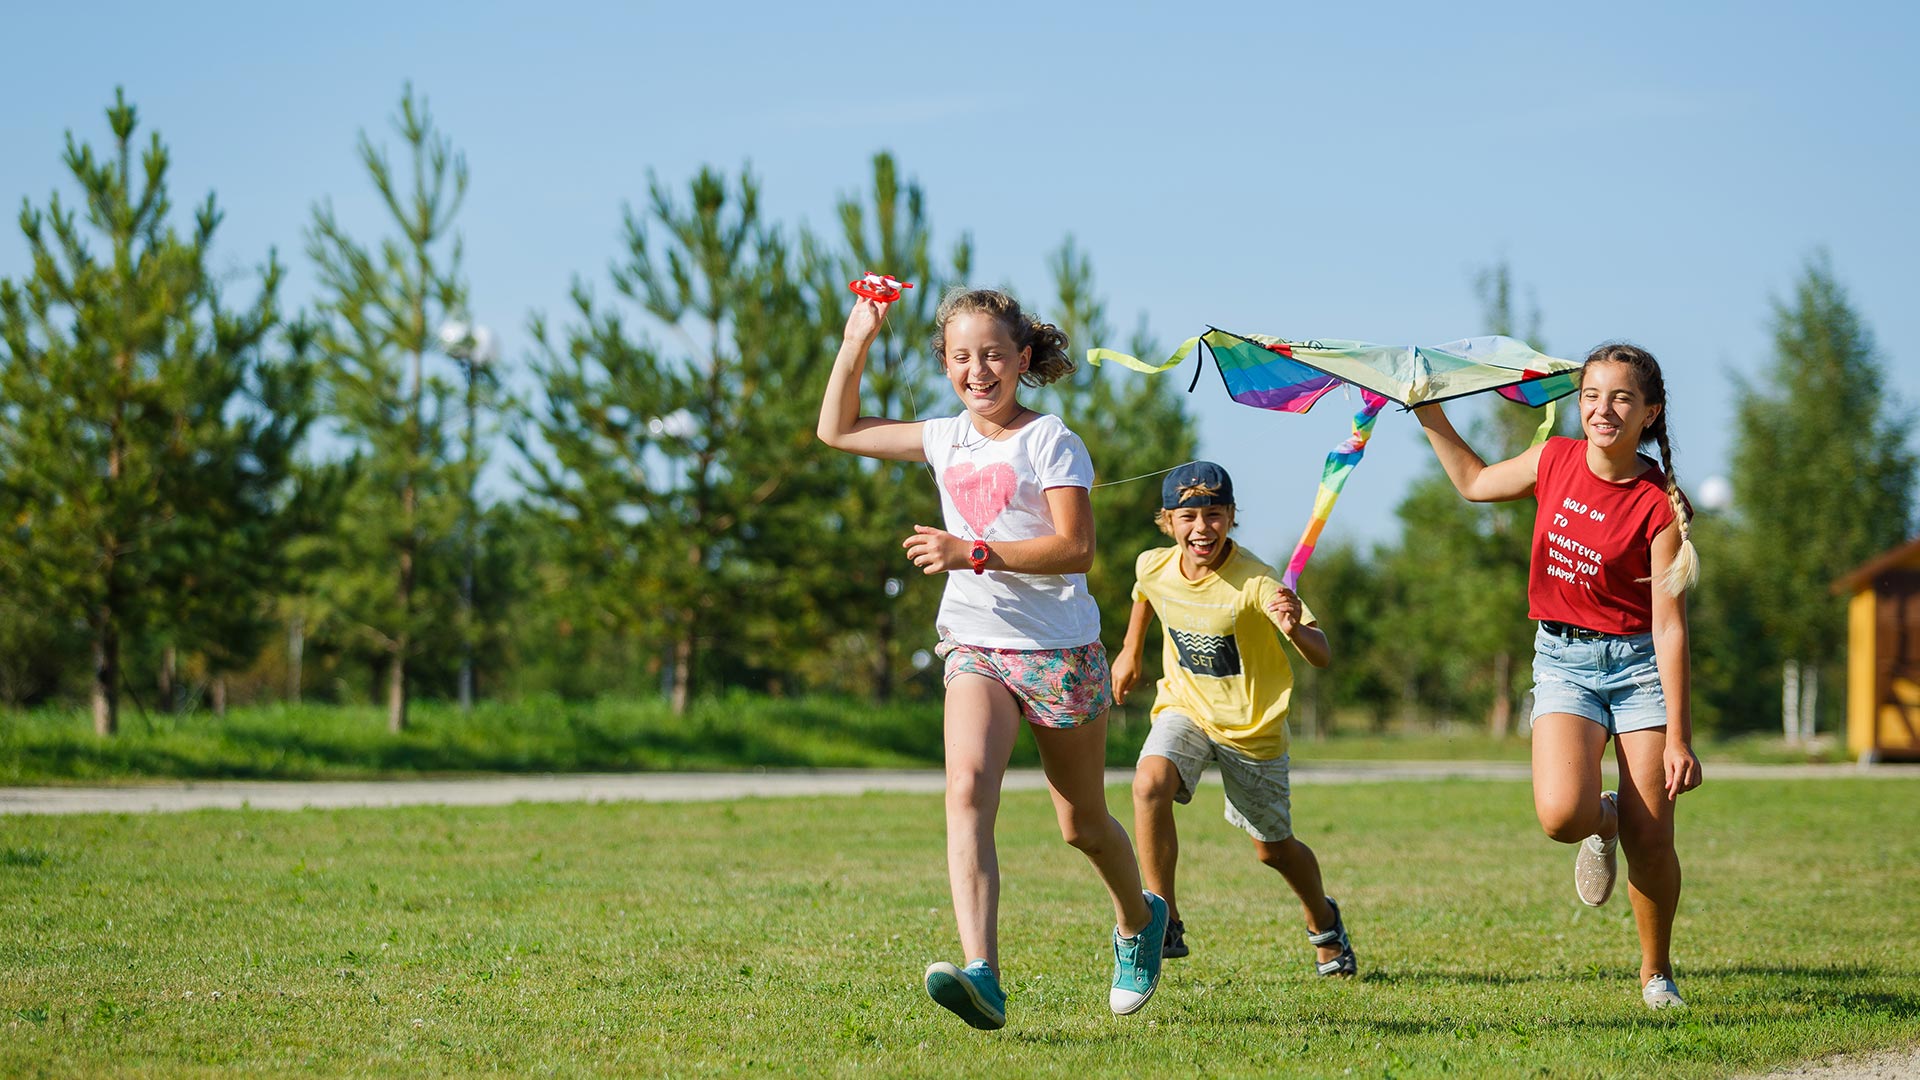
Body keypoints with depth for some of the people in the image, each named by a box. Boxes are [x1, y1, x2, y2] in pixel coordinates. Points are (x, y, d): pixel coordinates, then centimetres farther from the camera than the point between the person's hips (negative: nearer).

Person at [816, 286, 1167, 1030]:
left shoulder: (1050, 443, -9)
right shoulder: (947, 440, 9)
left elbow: (1075, 549, -19)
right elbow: (838, 431, 20)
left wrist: (975, 552, -27)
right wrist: (856, 344, 8)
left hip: (1059, 651, -4)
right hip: (975, 645, 4)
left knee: (1082, 824, 11)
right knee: (967, 789, -22)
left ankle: (1139, 921, 43)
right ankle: (982, 976, -35)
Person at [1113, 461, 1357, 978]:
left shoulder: (1256, 583, -27)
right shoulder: (1153, 567, -13)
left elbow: (1322, 656, -34)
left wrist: (1296, 630, -55)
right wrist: (1130, 652, 24)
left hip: (1252, 726, -2)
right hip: (1185, 708, 2)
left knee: (1273, 848, 12)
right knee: (1150, 785, -29)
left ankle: (1323, 922, 44)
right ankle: (1165, 922, -20)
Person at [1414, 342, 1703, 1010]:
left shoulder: (1657, 505, -14)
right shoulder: (1556, 461, -1)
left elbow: (1669, 627, -14)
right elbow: (1475, 482, 21)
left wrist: (1679, 738, -16)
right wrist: (1430, 415, 17)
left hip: (1638, 663, -2)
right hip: (1562, 661, 2)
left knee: (1650, 840, -4)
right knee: (1561, 815, -23)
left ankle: (1656, 972, 21)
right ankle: (1601, 824, 15)